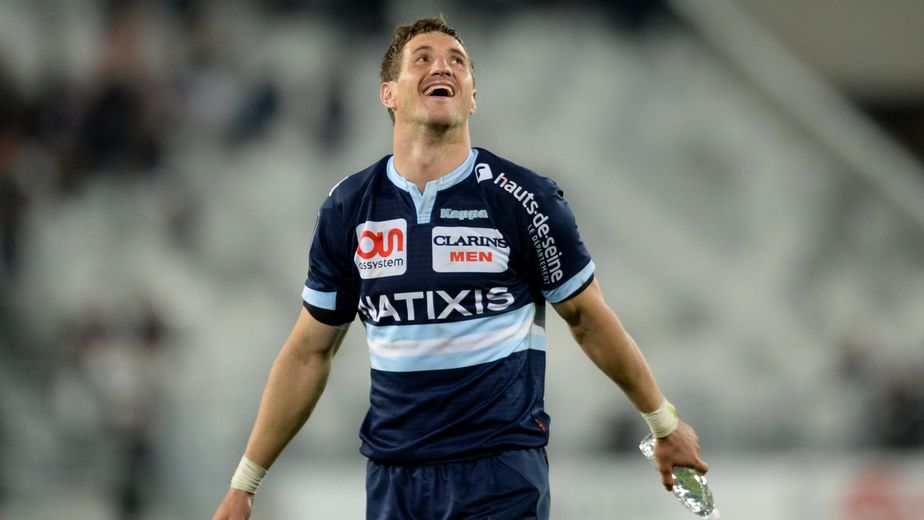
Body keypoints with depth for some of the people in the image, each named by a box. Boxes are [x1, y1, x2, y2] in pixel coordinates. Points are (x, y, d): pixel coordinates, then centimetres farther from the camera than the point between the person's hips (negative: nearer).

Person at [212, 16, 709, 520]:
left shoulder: (527, 200, -5)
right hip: (392, 474, 3)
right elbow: (309, 353, 10)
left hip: (502, 472, -3)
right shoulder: (346, 208, 3)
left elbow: (589, 321, 7)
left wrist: (665, 424, 14)